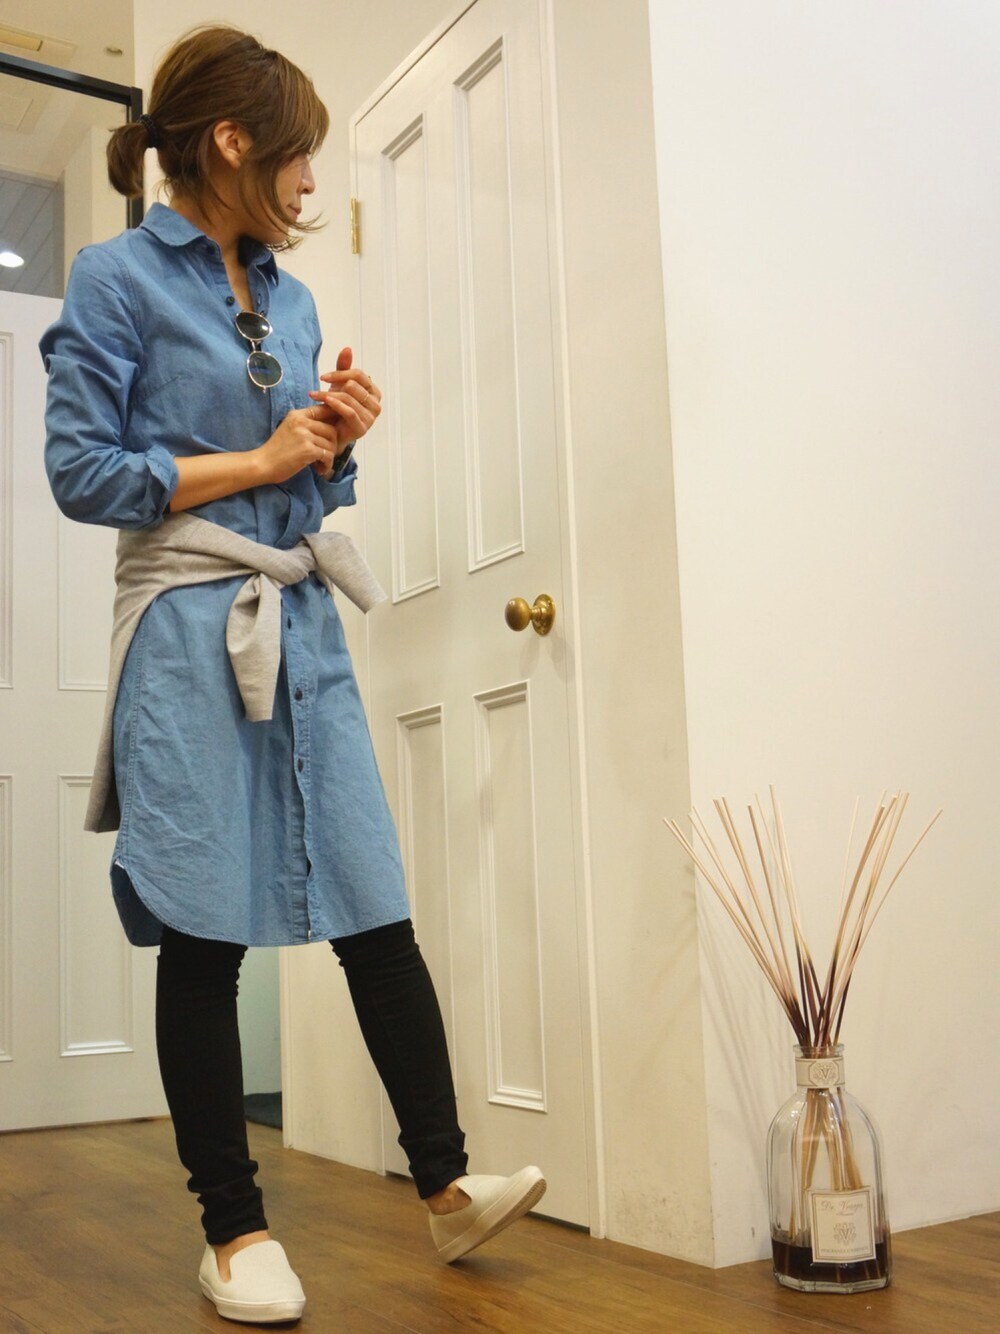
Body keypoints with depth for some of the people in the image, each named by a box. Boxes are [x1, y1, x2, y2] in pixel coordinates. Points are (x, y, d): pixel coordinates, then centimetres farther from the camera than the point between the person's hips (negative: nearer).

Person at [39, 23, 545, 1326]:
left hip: (306, 627, 6)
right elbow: (80, 469, -8)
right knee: (204, 937, 1)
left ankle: (446, 1186, 13)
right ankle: (233, 1228, 15)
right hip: (189, 631, -5)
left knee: (379, 913, 2)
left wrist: (336, 438, 0)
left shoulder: (292, 297, 16)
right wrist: (260, 459, -9)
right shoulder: (118, 277, -2)